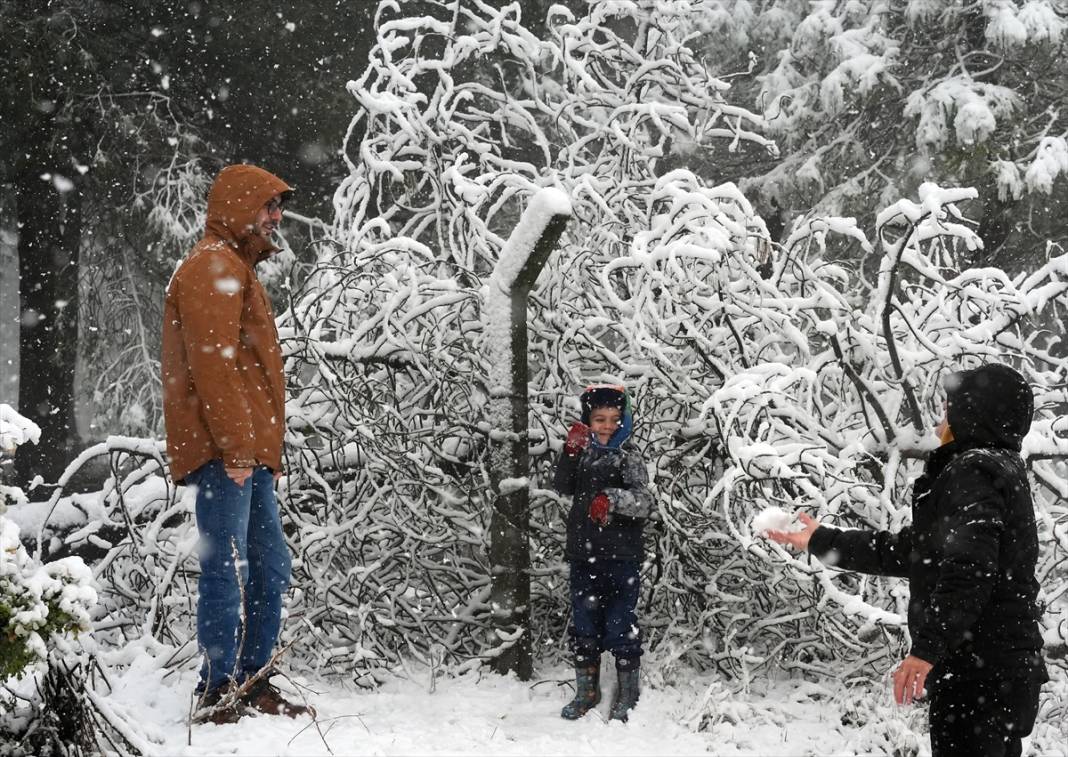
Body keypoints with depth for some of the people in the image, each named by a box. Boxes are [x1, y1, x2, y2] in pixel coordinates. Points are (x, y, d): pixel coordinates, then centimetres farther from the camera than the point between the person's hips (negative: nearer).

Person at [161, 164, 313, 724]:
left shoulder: (236, 269, 25)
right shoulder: (213, 266, -8)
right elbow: (211, 362, -18)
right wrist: (235, 446, -22)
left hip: (249, 453, 10)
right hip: (228, 453, -10)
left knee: (270, 568, 12)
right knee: (229, 571, -9)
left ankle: (252, 684, 18)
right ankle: (219, 694, -5)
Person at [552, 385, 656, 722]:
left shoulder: (628, 458, -4)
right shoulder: (584, 454, 10)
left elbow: (644, 502, -16)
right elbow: (562, 486, -3)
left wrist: (612, 499, -33)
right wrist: (570, 454, -16)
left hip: (621, 558, -5)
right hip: (584, 555, 5)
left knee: (621, 625, 0)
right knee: (584, 624, 12)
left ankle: (627, 693, 13)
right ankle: (586, 690, 25)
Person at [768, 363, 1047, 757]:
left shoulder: (974, 472, -10)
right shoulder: (997, 472, 21)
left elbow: (967, 570, -24)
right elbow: (905, 551, 24)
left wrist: (928, 648, -28)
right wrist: (821, 541, 29)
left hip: (980, 674, -10)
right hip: (1003, 672, 10)